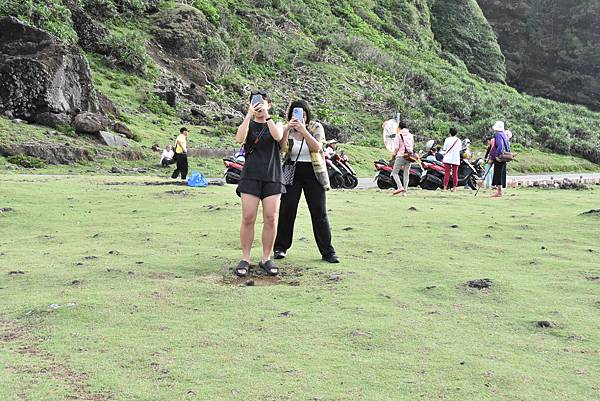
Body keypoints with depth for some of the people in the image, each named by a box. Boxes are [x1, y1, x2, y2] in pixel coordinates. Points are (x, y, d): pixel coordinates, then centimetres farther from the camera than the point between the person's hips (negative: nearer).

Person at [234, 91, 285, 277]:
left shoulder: (276, 124, 13)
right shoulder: (248, 124, 11)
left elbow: (278, 136, -12)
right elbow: (240, 139, -12)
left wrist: (266, 115, -15)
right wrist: (249, 115, -16)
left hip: (273, 177, 1)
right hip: (251, 176, -1)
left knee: (271, 219, -2)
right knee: (248, 218, -7)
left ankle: (266, 259, 8)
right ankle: (245, 259, 1)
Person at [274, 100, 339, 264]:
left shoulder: (316, 127, -1)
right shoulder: (287, 130, 3)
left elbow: (317, 147, -18)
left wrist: (304, 130, -29)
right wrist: (287, 129, -28)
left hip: (313, 173, -1)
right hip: (292, 172, 1)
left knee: (320, 213, -2)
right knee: (286, 211, 0)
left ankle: (328, 251, 3)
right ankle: (281, 247, 12)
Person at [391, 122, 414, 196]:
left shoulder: (398, 135, -4)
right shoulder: (411, 135, 11)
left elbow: (396, 147, -9)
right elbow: (413, 146, 14)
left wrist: (394, 154, 5)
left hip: (401, 156, -5)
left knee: (395, 172, 1)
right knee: (406, 174, 9)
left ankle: (400, 187, -17)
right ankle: (405, 191, 6)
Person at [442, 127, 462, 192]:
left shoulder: (447, 139, -3)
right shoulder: (458, 140, 5)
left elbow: (444, 149, -3)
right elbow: (459, 150, 10)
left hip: (448, 158, -2)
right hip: (456, 159, 2)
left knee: (446, 173, -2)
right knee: (455, 174, 5)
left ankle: (445, 187, -5)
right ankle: (454, 187, 4)